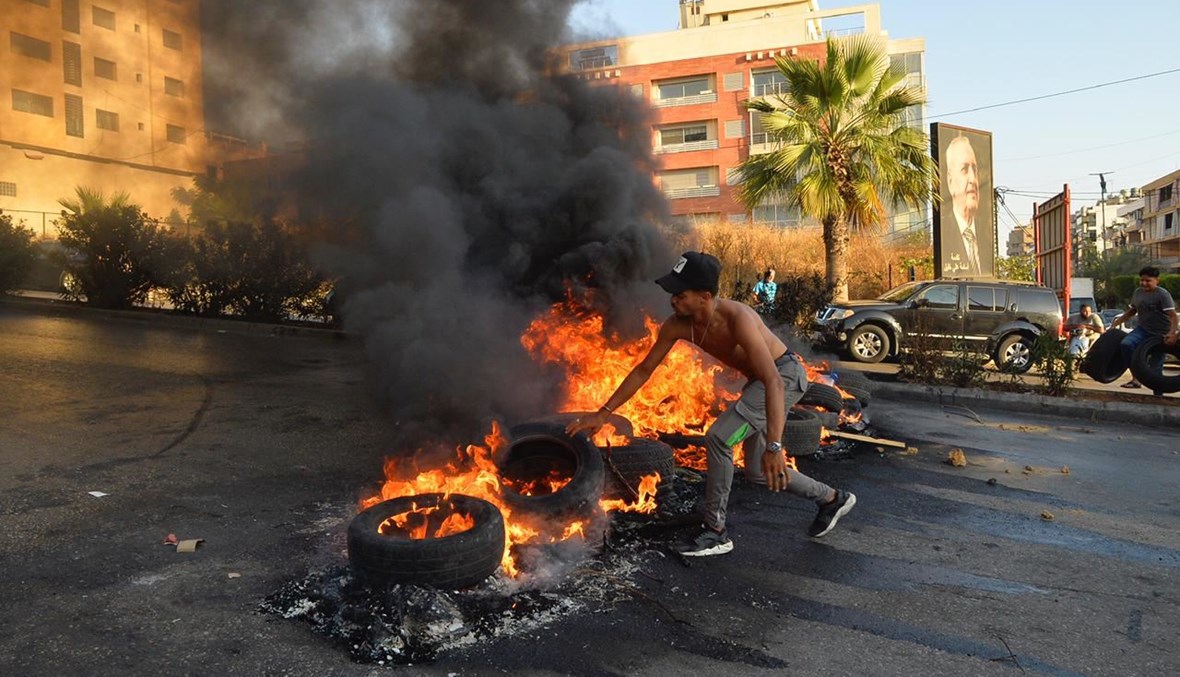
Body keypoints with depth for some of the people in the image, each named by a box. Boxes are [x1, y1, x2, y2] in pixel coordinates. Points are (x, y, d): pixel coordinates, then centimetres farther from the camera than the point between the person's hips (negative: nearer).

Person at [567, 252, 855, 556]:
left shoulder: (737, 319, -35)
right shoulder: (677, 325, -15)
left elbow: (773, 382, -42)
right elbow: (644, 370, -3)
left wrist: (774, 447, -50)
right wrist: (603, 413, -4)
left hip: (785, 374, -8)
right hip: (758, 380, 8)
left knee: (718, 438, -22)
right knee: (757, 471, 13)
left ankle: (716, 533, -7)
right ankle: (833, 499, 34)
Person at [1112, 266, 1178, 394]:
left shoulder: (1163, 295, -15)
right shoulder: (1138, 292, 4)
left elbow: (1172, 315, -23)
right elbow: (1131, 311, 19)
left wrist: (1172, 333, -37)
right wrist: (1117, 322, 13)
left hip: (1160, 334, -5)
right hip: (1142, 329, 5)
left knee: (1156, 366, -2)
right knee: (1126, 344, -26)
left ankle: (1158, 394, 13)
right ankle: (1136, 378, -20)